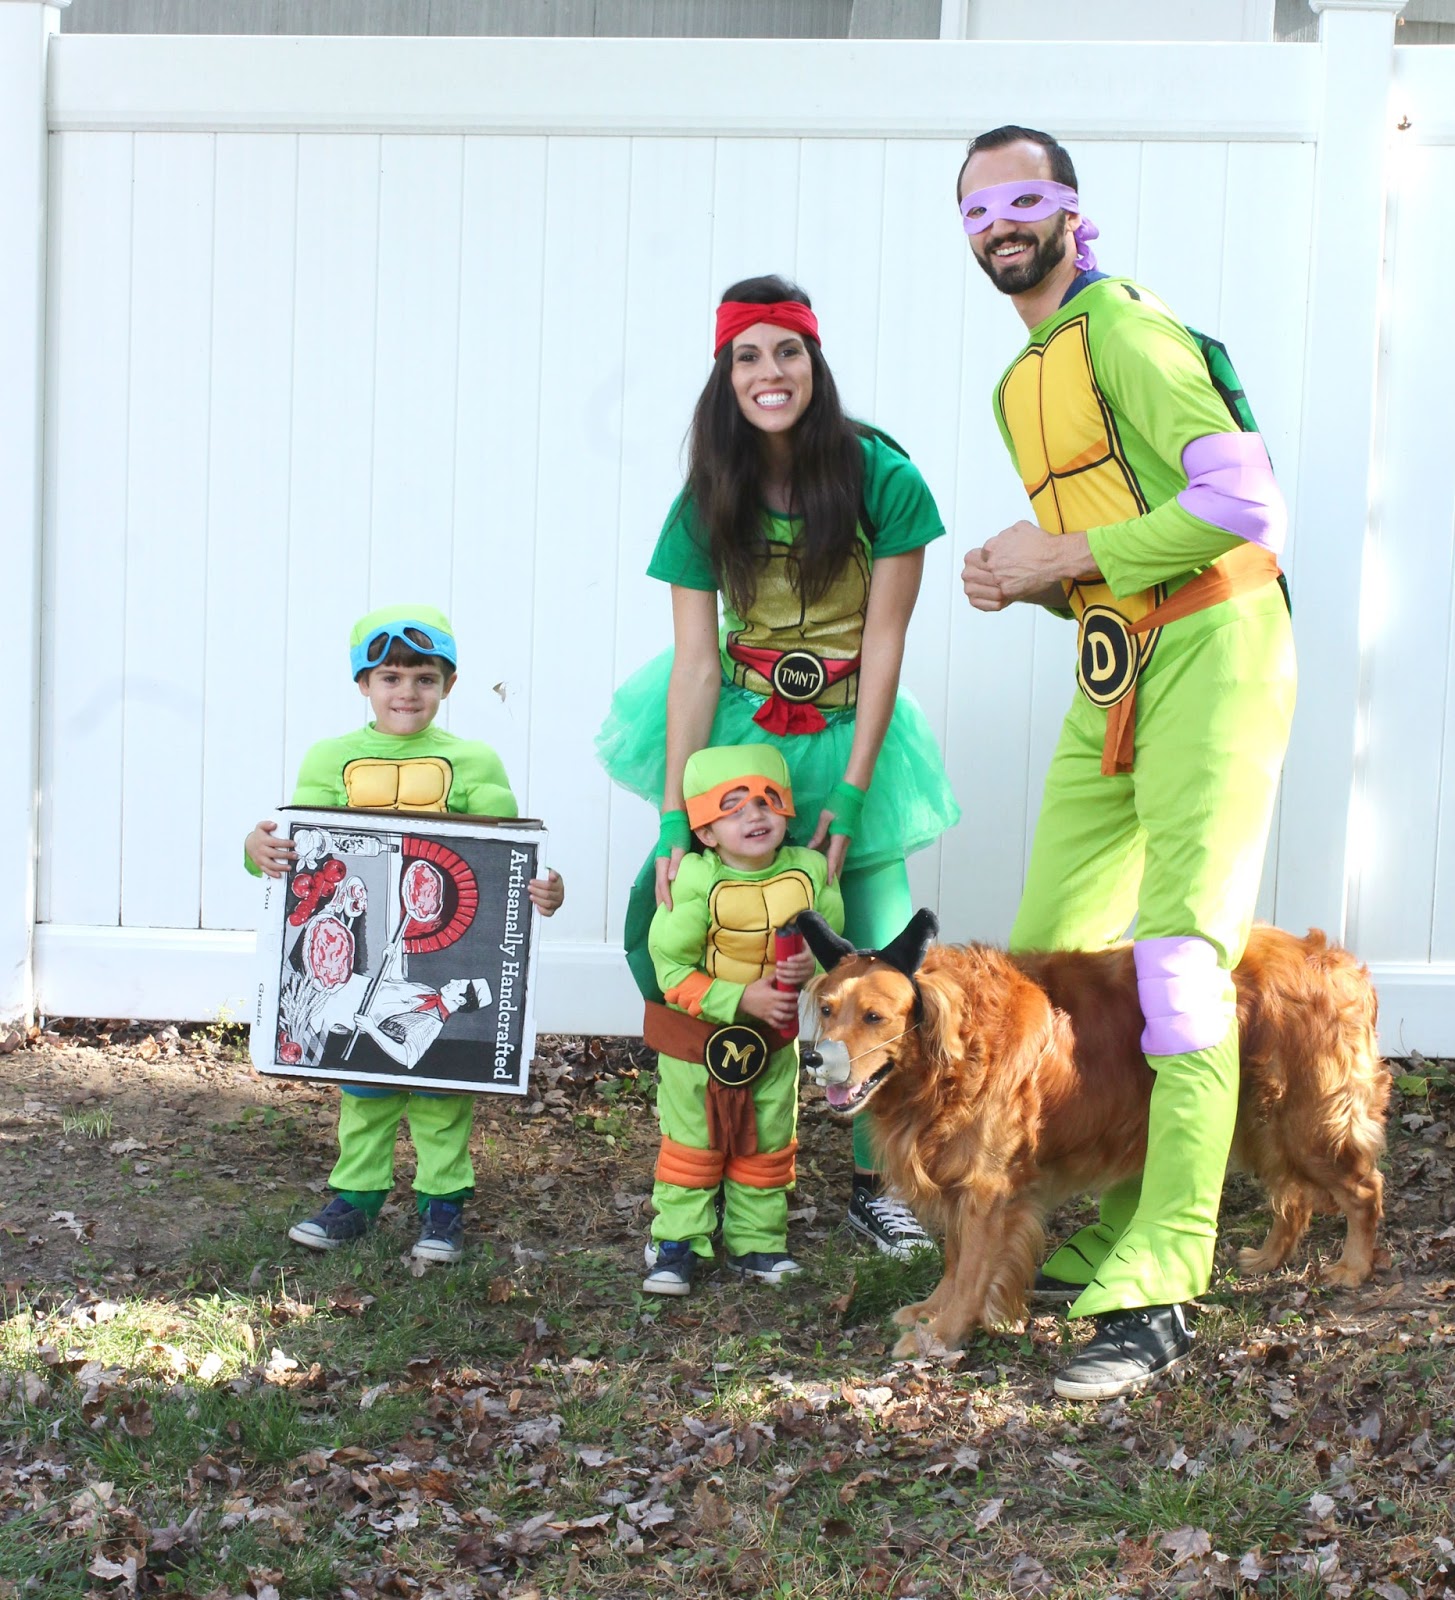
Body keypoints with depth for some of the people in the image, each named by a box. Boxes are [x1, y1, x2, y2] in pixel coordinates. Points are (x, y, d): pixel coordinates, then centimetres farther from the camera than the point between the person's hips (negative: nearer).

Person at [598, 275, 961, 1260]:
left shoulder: (881, 478, -14)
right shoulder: (708, 501, -7)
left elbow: (883, 642, -11)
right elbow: (695, 662, -10)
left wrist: (850, 793, -13)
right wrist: (675, 820, -15)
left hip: (849, 731, -2)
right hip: (736, 727, 2)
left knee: (880, 964, -6)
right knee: (669, 912, -8)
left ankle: (876, 1181, 10)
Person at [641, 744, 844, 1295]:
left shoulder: (810, 872, -11)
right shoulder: (695, 882, -23)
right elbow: (670, 967, -19)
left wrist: (813, 966, -24)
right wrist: (740, 999, -25)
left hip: (775, 1039, 4)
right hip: (695, 1036, -4)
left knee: (768, 1144, 13)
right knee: (692, 1142, 6)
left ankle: (755, 1241, 27)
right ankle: (677, 1241, 18)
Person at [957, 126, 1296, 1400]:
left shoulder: (1120, 326, -8)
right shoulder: (1021, 385, 20)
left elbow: (1242, 500, -19)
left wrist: (1067, 557, -14)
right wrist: (1022, 580, 6)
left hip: (1209, 652, -9)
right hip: (1112, 673, 10)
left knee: (1179, 958, -15)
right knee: (1048, 961, 8)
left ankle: (1156, 1300, -16)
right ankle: (1106, 1231, 20)